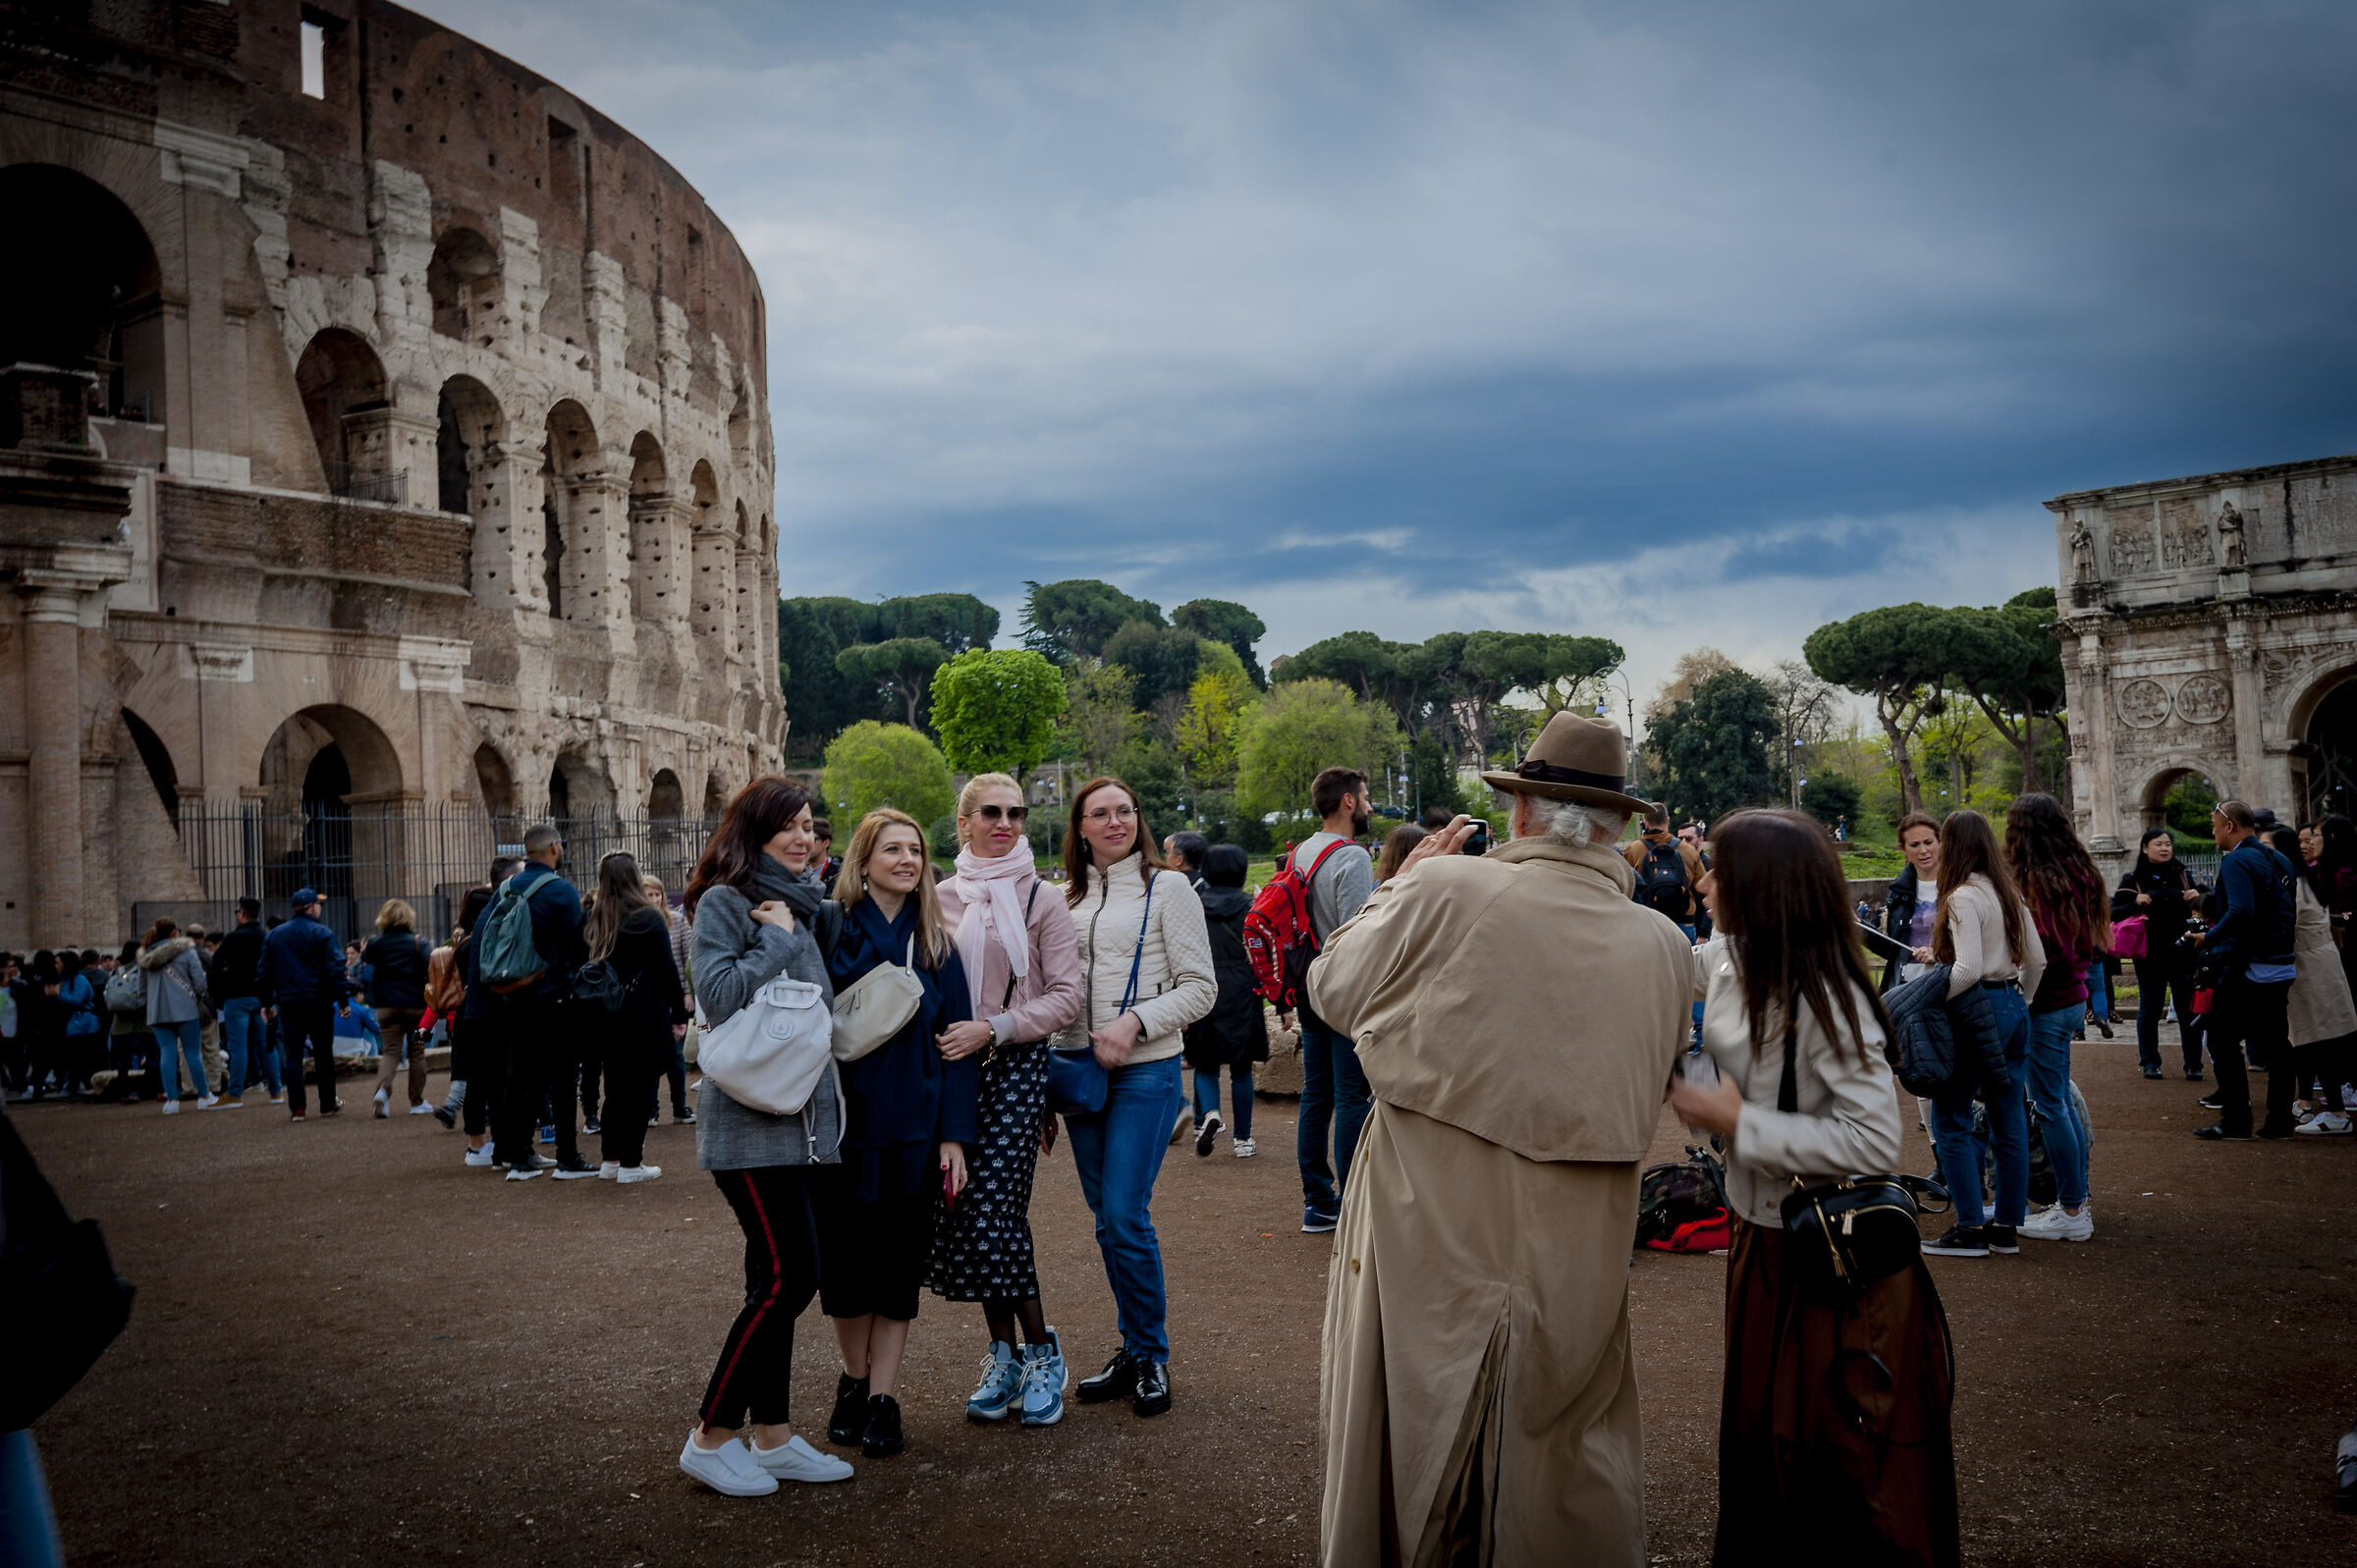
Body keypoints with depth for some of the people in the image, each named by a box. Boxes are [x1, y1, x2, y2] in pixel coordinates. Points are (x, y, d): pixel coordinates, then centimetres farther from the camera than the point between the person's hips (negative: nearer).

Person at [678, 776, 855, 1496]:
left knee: (779, 1280, 10)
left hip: (804, 1118, 8)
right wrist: (775, 939, -13)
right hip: (751, 1121, -8)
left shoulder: (805, 905, 17)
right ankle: (711, 1437, 0)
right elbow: (718, 995, -20)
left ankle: (772, 1436, 17)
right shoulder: (724, 903, -6)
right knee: (788, 1275, -12)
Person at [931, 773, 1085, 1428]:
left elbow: (1066, 997, -5)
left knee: (993, 1213, -11)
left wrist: (992, 1028, -14)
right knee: (965, 1216, 4)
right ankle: (1003, 1356, 18)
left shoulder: (1041, 901, -1)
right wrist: (938, 1040, 5)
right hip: (954, 1072, 4)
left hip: (1017, 1067, -4)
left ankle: (1042, 1353, 5)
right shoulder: (941, 900, 9)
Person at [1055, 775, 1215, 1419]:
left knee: (1126, 1216, -9)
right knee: (1106, 1220, 9)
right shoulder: (1069, 899, 12)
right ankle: (1132, 1352, 20)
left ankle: (1153, 1356, 7)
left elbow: (1200, 987, -5)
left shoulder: (1167, 889, -2)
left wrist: (1135, 1023, -17)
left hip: (1145, 1071, -5)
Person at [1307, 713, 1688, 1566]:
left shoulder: (1445, 889, -15)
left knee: (1403, 1445, 14)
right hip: (1576, 1259, 2)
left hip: (1428, 1233, -2)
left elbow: (1335, 991, -1)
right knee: (1573, 1459, 17)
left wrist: (1403, 881, 11)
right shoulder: (1666, 946, -5)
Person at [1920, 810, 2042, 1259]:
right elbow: (2037, 960, 13)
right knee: (2009, 1119, 11)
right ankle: (2007, 1225, 17)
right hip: (2014, 1007, 9)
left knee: (1950, 1120, -1)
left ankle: (1970, 1229, 0)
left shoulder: (1963, 897, -15)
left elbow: (1969, 969, -23)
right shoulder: (2009, 894, 10)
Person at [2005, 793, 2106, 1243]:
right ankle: (2077, 1199, 23)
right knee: (2062, 1100, 17)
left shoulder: (2037, 880, -18)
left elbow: (2046, 952, -22)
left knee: (2050, 1105, -3)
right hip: (2073, 998, 9)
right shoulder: (2079, 873, 9)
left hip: (2047, 1004, -9)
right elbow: (2091, 942, 14)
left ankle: (2071, 1213, 2)